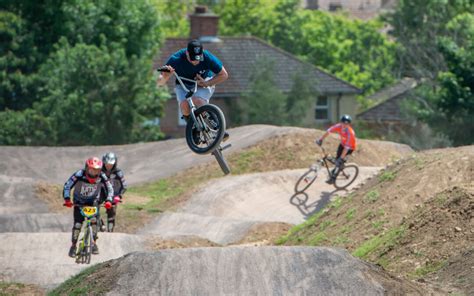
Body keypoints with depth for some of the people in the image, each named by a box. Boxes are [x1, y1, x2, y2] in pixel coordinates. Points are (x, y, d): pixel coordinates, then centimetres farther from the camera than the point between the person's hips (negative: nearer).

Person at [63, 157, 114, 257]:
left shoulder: (102, 177, -20)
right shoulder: (79, 175, -27)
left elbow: (109, 188, -13)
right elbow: (67, 186, -27)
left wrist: (108, 200, -30)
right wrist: (67, 199, -38)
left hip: (92, 201, 1)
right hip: (79, 202, -1)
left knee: (94, 220, -19)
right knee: (77, 223, -11)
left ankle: (94, 244, -7)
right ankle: (73, 246, 3)